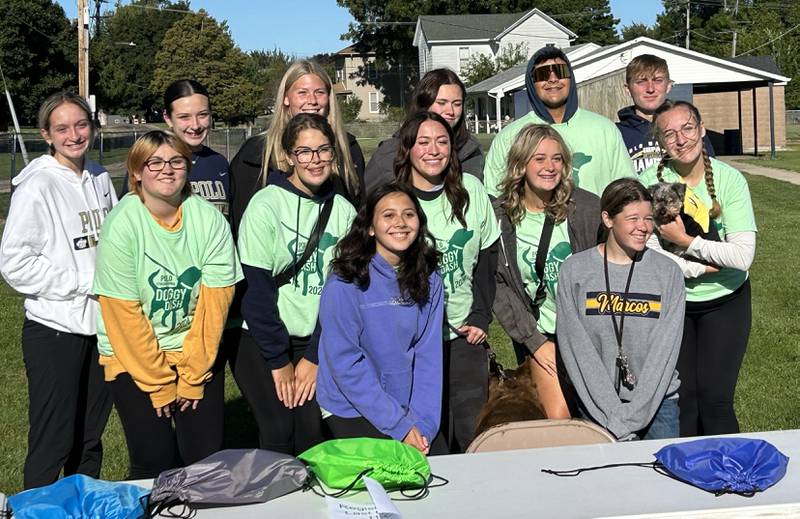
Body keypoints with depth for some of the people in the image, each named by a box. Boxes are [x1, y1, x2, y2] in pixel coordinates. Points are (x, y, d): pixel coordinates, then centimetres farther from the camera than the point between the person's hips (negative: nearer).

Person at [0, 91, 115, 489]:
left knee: (90, 437, 16)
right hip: (56, 330, -6)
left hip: (103, 324, 6)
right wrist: (86, 282, -15)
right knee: (53, 442, 1)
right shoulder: (37, 185, -11)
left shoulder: (100, 177, 8)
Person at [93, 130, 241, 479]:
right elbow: (124, 313, -13)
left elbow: (215, 300, -9)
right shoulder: (121, 225, -13)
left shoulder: (210, 220, -8)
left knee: (206, 457, 0)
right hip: (133, 358, -2)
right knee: (154, 461, -3)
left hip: (198, 353, 2)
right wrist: (160, 385, -11)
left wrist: (193, 377, -10)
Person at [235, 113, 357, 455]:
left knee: (313, 432, -6)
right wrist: (279, 360, -10)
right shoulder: (266, 205, -9)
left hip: (316, 342, 3)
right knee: (279, 432, -12)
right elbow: (256, 289, -11)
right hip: (261, 341, -3)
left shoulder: (343, 211, 3)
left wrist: (314, 357, -3)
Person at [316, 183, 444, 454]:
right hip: (352, 409, -4)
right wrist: (399, 425, -16)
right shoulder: (345, 282, -13)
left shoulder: (429, 281, 1)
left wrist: (424, 423, -10)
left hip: (409, 408, 4)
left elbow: (427, 355, 0)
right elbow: (345, 362, -15)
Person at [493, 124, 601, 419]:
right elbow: (498, 286, -4)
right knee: (557, 419, -7)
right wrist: (534, 340, -7)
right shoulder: (499, 216, -6)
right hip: (539, 335, 0)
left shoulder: (587, 207, -7)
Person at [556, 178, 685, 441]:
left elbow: (665, 349, -6)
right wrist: (613, 416, -13)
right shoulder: (574, 271, -4)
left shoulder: (668, 272, -2)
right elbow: (576, 347, -8)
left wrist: (632, 417, -13)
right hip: (597, 402, -1)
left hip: (657, 399, 1)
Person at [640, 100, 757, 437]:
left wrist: (684, 240, -19)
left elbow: (743, 256, -20)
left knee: (714, 397, -2)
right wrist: (702, 267, -17)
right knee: (681, 397, 6)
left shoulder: (729, 179, -11)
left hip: (724, 302, 0)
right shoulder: (649, 183, -11)